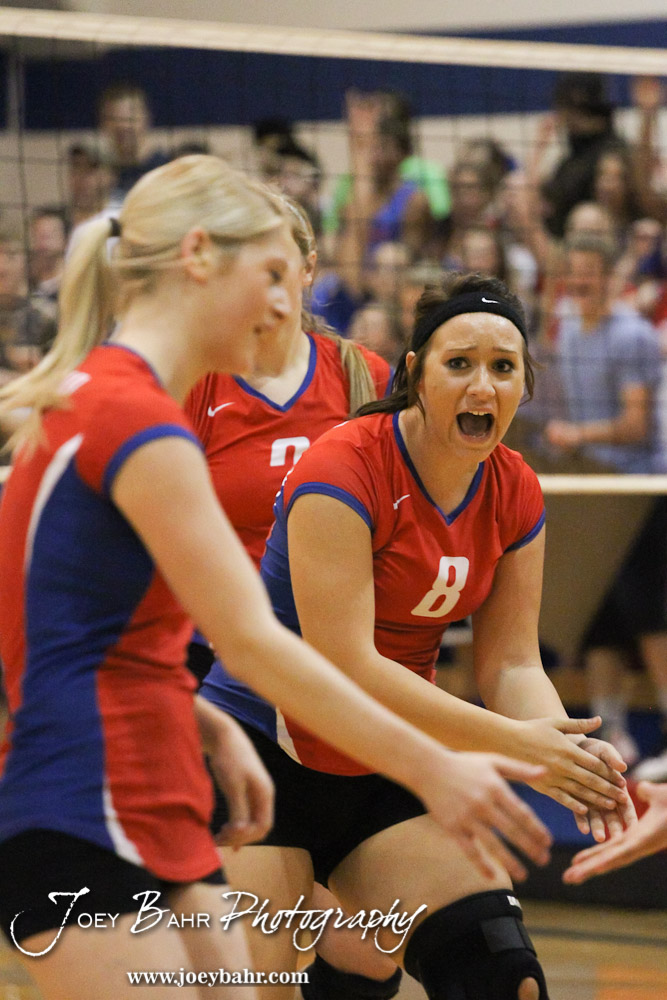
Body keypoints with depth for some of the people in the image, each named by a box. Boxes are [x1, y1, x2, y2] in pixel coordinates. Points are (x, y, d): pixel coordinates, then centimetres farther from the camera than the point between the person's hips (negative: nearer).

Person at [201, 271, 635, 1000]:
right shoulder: (345, 470, -21)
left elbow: (511, 664, 3)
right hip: (259, 755, -6)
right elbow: (345, 667, -25)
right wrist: (515, 745, -26)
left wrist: (571, 756, -19)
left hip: (388, 773, 6)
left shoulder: (515, 497, 0)